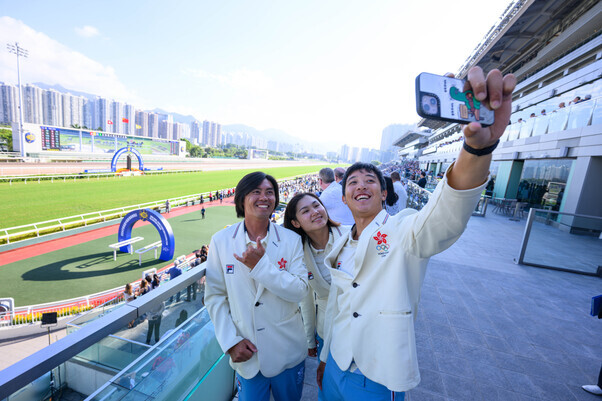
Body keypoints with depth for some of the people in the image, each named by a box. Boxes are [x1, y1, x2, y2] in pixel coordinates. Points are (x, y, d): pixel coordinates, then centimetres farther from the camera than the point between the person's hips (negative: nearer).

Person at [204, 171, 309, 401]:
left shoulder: (291, 240, -10)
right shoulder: (221, 241, -8)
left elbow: (300, 291, -16)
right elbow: (214, 296, -3)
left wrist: (261, 265, -25)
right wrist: (230, 341, -9)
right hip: (246, 354, 0)